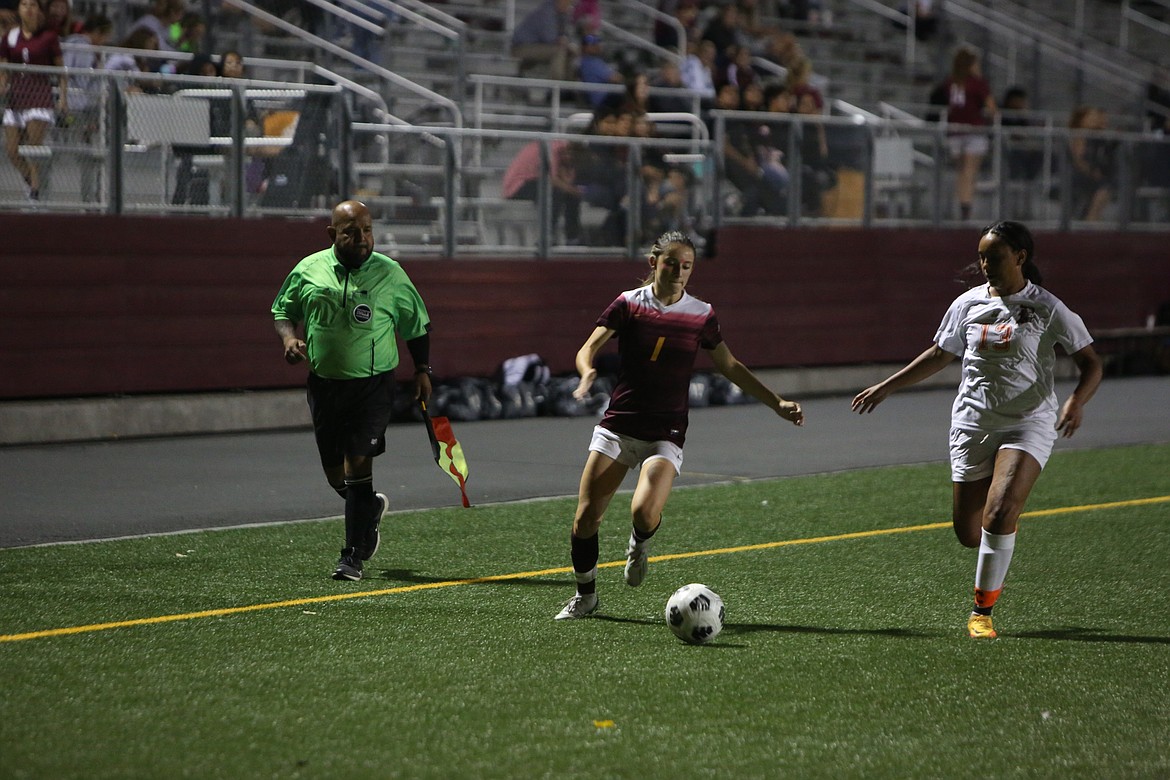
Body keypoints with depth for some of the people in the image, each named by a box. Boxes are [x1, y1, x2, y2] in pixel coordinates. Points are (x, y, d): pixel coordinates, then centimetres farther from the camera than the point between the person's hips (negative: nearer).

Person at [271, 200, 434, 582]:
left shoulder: (390, 274, -1)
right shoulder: (308, 270, 1)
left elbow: (417, 324, 10)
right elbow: (282, 310, 14)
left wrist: (422, 369, 4)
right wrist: (289, 337, -6)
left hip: (373, 383, -3)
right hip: (324, 382, 3)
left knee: (358, 465, -14)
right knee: (336, 475, 8)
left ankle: (353, 556, -8)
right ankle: (371, 508, 41)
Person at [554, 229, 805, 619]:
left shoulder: (701, 315, 4)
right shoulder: (629, 304, 0)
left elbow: (731, 367, 15)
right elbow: (589, 348, -6)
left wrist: (777, 403, 12)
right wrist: (587, 372, -30)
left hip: (666, 435, -1)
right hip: (619, 425, 1)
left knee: (645, 512, -24)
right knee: (586, 517, -6)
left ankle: (639, 544, 15)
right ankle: (585, 594, 19)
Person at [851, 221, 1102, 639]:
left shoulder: (1048, 309, -6)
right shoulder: (968, 303, 5)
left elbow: (1090, 362, -5)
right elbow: (939, 354, 19)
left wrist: (1076, 401, -23)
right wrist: (887, 386, 19)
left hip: (1028, 424, -4)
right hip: (973, 423, 4)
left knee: (998, 514, -23)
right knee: (968, 533, 2)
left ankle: (982, 611, -8)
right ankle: (1008, 525, 40)